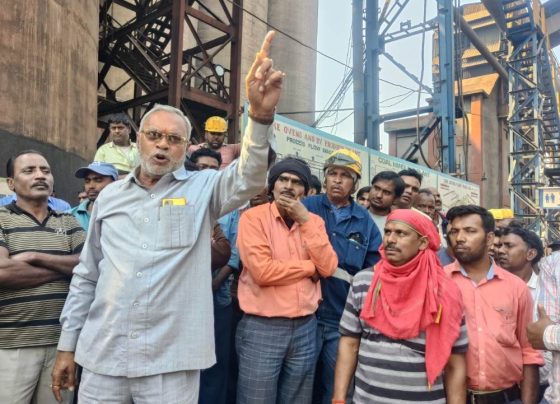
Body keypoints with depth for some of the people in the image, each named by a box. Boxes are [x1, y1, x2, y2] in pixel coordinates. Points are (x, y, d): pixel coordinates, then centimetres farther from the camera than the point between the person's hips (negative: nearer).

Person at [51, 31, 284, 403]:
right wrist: (68, 345, 11)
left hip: (171, 359, -3)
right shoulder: (110, 195, 8)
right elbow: (87, 277, 12)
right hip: (101, 354, 3)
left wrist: (261, 114, -39)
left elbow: (249, 177, -22)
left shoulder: (202, 189, -1)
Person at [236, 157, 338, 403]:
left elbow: (328, 268, -5)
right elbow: (262, 271, -20)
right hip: (261, 328, -4)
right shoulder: (253, 217, -7)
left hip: (305, 327, 5)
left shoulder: (314, 221, 8)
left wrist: (305, 220, -10)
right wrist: (310, 266, -7)